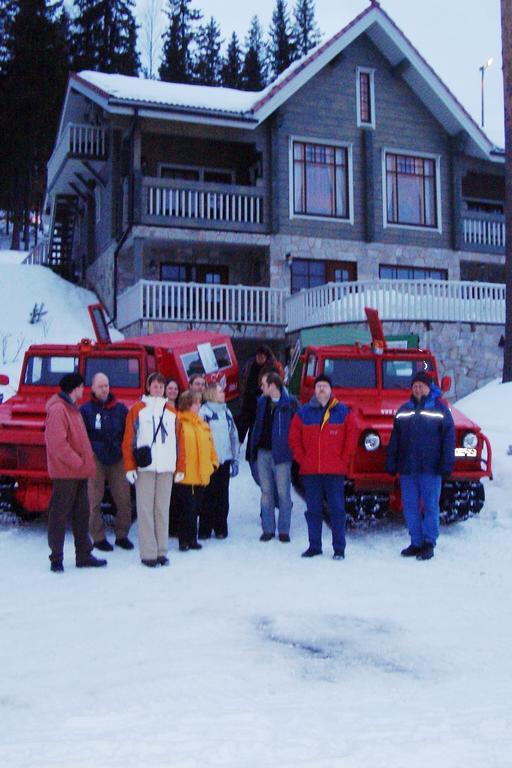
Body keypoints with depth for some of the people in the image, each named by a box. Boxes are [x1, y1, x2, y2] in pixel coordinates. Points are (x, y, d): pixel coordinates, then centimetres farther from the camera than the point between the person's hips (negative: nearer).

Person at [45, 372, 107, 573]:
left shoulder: (73, 408, 16)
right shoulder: (58, 409, -14)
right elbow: (57, 443, -22)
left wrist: (86, 459, 10)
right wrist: (78, 462, -17)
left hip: (79, 472, 10)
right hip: (65, 472, -10)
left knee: (81, 513, 13)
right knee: (59, 514, 0)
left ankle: (83, 555, 20)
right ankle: (56, 558, 8)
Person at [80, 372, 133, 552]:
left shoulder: (120, 408, 9)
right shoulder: (86, 410, 2)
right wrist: (95, 449, -10)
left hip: (117, 459, 2)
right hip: (95, 460, -2)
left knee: (124, 499, 1)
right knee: (95, 500, 0)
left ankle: (122, 535, 15)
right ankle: (98, 537, 10)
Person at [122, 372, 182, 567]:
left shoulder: (171, 412, 13)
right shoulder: (137, 410, 3)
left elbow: (178, 440, 13)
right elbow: (128, 440, -1)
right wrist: (129, 467, -7)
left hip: (166, 469, 3)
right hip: (144, 468, -3)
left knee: (163, 509, 7)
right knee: (146, 510, -3)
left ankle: (161, 551, 13)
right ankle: (148, 553, 0)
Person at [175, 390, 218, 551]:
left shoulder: (203, 425, 14)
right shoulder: (179, 423, -9)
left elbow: (209, 446, 20)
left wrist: (213, 463, 15)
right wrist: (178, 467, -16)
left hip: (201, 476, 7)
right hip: (185, 476, -6)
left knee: (194, 509, 13)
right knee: (187, 508, -3)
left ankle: (192, 539, 23)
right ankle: (184, 540, 8)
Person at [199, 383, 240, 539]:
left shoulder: (226, 412, 14)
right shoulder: (204, 412, -5)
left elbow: (234, 435, 17)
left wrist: (235, 459, 13)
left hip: (224, 460, 5)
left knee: (222, 497, 8)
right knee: (208, 496, -1)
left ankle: (220, 528, 16)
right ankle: (205, 529, 7)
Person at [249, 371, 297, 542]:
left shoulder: (289, 402, -6)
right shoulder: (262, 402, 10)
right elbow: (257, 426, 15)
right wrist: (254, 449, 9)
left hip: (281, 454, -5)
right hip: (263, 453, 5)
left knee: (283, 493, 1)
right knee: (266, 492, 10)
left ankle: (284, 530, 11)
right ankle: (268, 529, 17)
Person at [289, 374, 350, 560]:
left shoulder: (342, 411, 4)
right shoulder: (303, 412, 6)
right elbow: (294, 438, 10)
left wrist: (343, 461, 0)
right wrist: (302, 459, 2)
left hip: (335, 471, -2)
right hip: (310, 471, 2)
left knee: (337, 510, 0)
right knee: (313, 510, 8)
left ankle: (339, 548, 7)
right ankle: (314, 546, 17)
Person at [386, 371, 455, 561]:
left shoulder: (440, 409, 1)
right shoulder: (403, 410, 12)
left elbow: (449, 437, -2)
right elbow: (395, 438, 14)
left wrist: (446, 465, -9)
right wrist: (391, 463, 8)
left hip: (430, 468, -4)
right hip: (407, 468, 4)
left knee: (430, 506, 1)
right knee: (410, 507, 6)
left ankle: (429, 544, 9)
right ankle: (416, 543, 15)